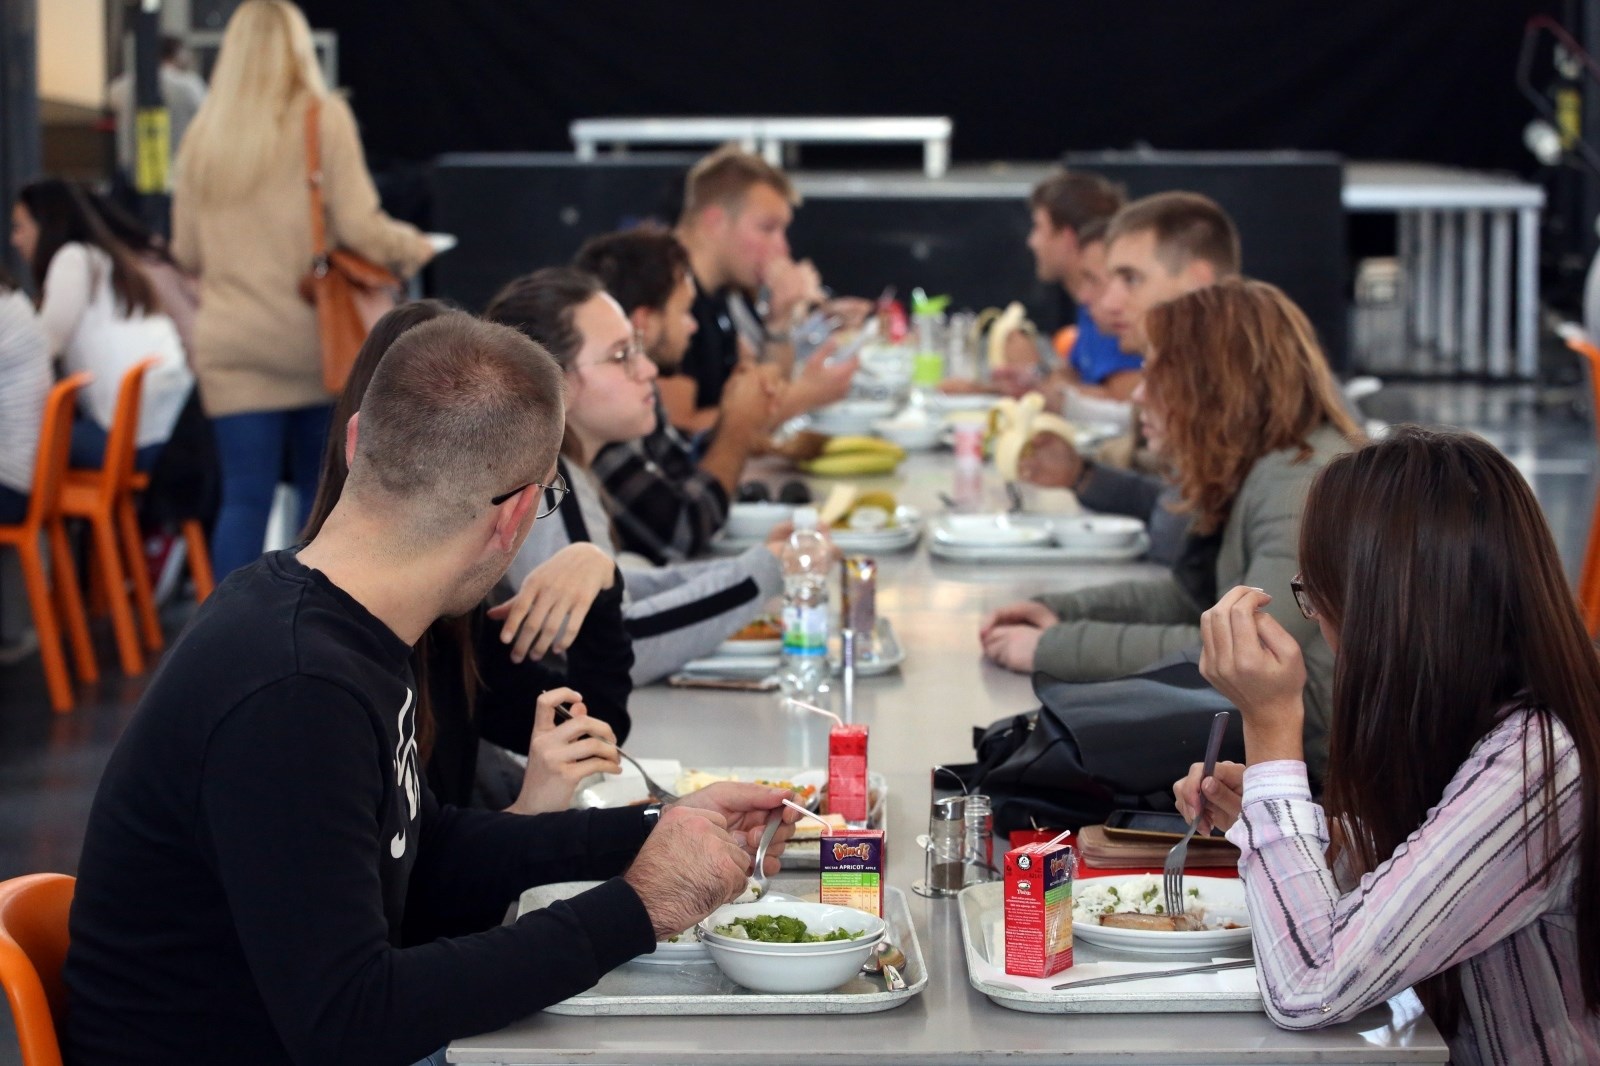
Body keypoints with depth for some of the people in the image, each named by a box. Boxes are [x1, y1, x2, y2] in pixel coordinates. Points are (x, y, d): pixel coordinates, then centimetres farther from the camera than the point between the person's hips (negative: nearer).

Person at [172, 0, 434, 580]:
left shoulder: (203, 133, 8)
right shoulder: (322, 117, -3)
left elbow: (186, 253, 12)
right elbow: (358, 226, -10)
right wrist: (412, 247, 8)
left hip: (230, 344, 2)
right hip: (311, 337, -2)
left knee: (245, 496, 2)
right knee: (322, 490, 11)